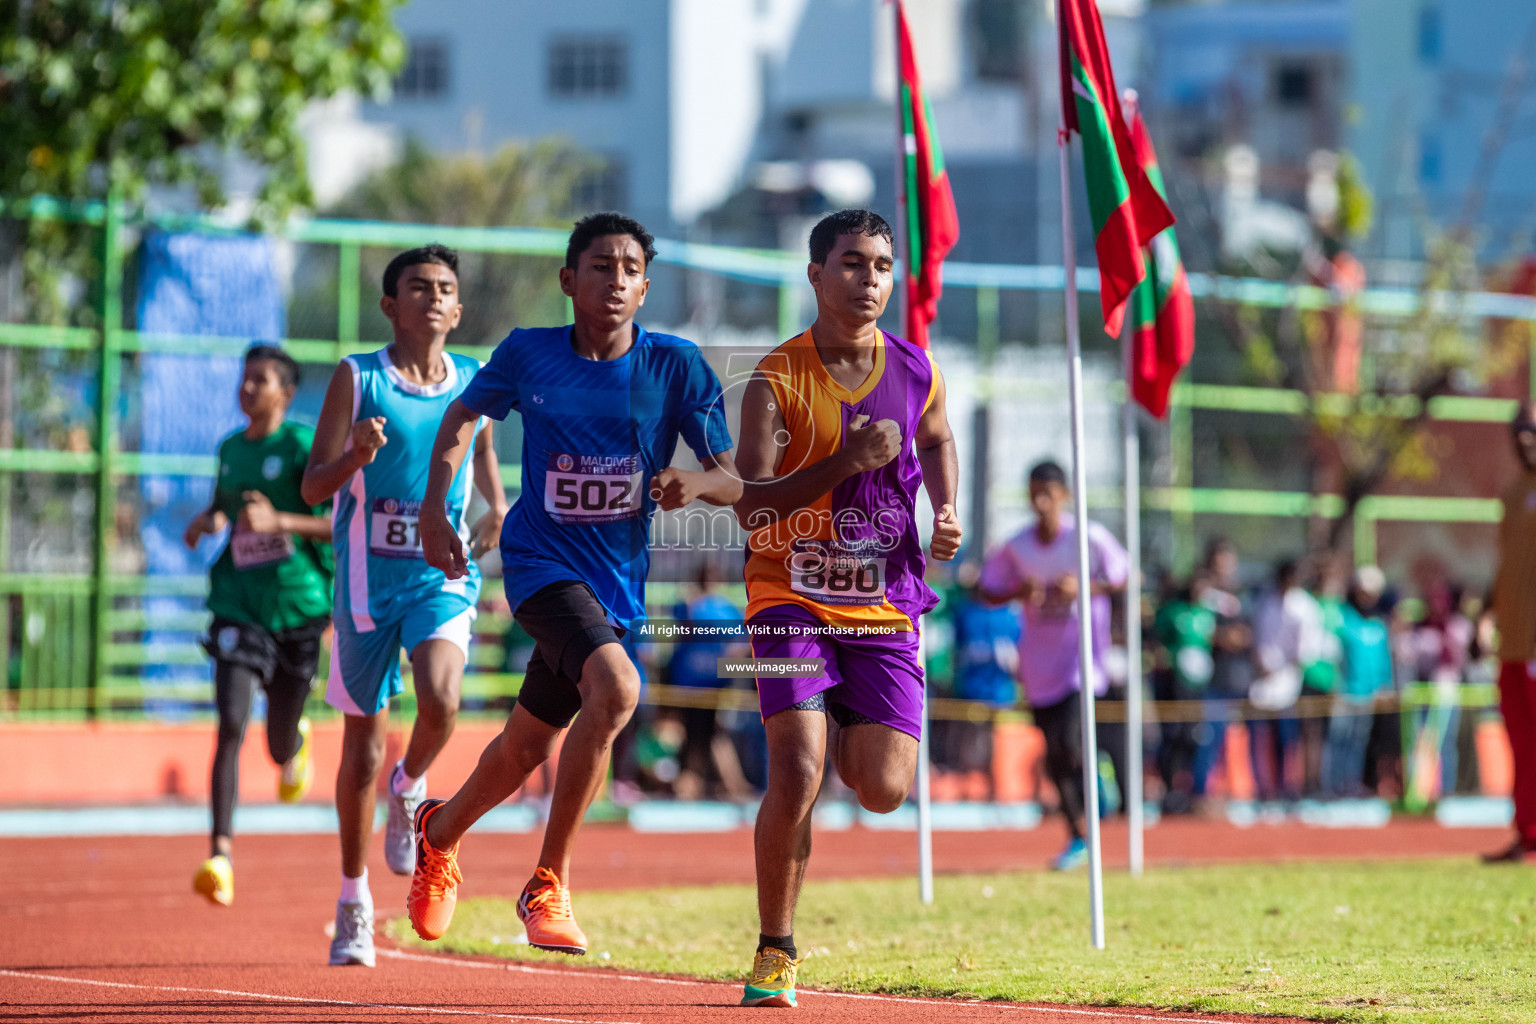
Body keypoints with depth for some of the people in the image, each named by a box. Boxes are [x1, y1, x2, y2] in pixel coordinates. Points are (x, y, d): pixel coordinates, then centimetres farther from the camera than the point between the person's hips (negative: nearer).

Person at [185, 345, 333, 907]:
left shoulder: (303, 445, -8)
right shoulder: (230, 449, 10)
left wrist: (279, 521, -25)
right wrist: (203, 522, 5)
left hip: (298, 604, -3)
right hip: (238, 602, 3)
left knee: (280, 748, 10)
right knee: (231, 724, -17)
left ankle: (296, 743, 51)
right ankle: (221, 855, -18)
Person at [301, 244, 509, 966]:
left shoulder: (475, 383, 4)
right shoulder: (357, 379, -4)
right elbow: (313, 487, -8)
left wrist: (498, 508, 9)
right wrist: (354, 455, -28)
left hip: (444, 574, 1)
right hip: (369, 576, -1)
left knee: (439, 699, -28)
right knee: (363, 745, 7)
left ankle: (409, 788, 7)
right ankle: (354, 905, 22)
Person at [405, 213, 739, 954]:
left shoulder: (676, 366, -7)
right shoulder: (527, 354, -7)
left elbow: (734, 481, -7)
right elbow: (465, 415, 13)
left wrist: (695, 482, -29)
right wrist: (435, 509, 2)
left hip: (616, 582, 3)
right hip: (540, 560, -3)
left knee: (526, 747, 17)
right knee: (614, 687, -30)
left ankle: (441, 832, 50)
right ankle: (547, 886, -19)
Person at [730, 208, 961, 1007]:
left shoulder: (914, 371, 3)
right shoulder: (776, 380, -10)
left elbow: (937, 439, 26)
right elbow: (751, 507, -17)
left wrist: (947, 510, 7)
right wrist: (845, 460, -28)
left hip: (885, 608, 3)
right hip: (793, 601, -3)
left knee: (883, 790, -5)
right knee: (796, 776, -17)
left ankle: (846, 736, 33)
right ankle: (774, 951, 0)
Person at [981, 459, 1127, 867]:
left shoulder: (1091, 538, -9)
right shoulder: (1017, 547, 0)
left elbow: (1124, 578, -1)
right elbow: (987, 589, 8)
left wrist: (1085, 588, -17)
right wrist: (1019, 591, -12)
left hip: (1081, 652, -4)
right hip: (1039, 661, 4)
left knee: (1070, 745, -22)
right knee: (1054, 757, 6)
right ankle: (1077, 839, 19)